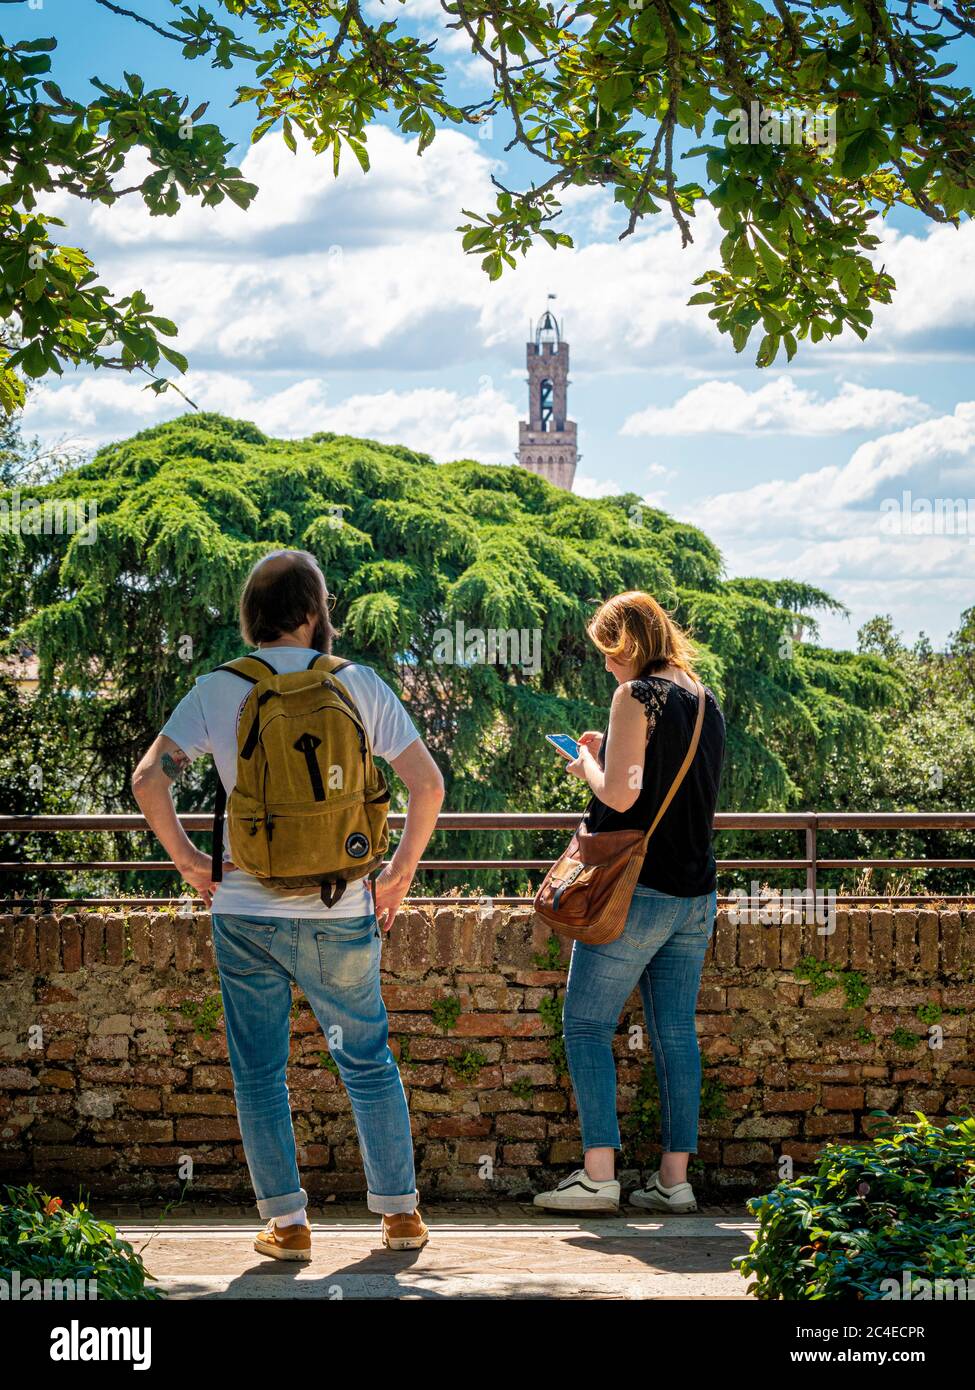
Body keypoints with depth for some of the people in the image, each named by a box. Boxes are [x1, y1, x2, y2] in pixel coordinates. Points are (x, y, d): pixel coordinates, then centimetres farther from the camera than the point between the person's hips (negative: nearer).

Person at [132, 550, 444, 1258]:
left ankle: (287, 1221, 13)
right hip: (342, 914, 1)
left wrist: (186, 857, 4)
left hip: (245, 911, 0)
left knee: (259, 1072, 11)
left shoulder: (217, 688, -1)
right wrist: (400, 874, 7)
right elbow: (428, 784, -4)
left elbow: (149, 779, -9)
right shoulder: (357, 684, -1)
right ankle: (401, 1211, 20)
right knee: (368, 1061, 16)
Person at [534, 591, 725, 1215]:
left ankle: (598, 1175, -6)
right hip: (697, 893, 8)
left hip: (637, 889, -7)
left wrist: (588, 766, 2)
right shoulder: (706, 701, 14)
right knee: (677, 1034, 8)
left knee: (586, 1026, 0)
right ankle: (675, 1180, 8)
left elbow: (620, 794, -17)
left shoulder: (637, 696, -10)